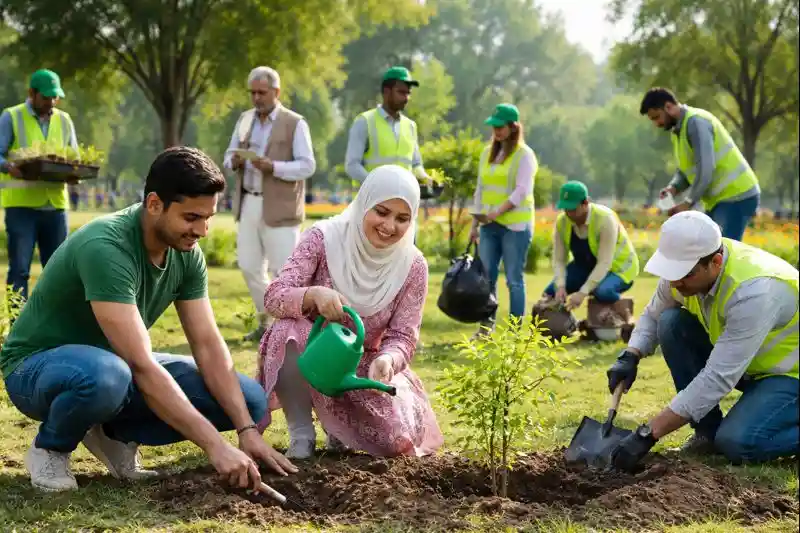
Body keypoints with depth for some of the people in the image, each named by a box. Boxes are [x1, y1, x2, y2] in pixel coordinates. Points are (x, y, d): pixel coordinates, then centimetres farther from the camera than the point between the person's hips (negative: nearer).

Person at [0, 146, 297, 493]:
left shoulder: (186, 254, -8)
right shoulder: (105, 248, -32)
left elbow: (208, 346, -7)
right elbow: (142, 365, -37)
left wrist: (247, 429, -19)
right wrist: (214, 445, -40)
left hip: (116, 364, 7)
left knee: (250, 400, -9)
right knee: (105, 376, -44)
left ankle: (114, 433, 5)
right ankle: (50, 447, -10)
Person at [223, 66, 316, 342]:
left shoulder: (295, 124, -7)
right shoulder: (245, 119, 11)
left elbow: (307, 166, -13)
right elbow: (228, 157, 14)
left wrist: (272, 167, -26)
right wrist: (234, 161, -11)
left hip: (280, 207, -6)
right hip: (249, 204, 6)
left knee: (283, 269, -5)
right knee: (250, 266, 9)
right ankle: (265, 323, 24)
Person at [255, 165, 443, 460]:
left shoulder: (413, 266, -12)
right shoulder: (324, 238, -17)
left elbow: (402, 337, -12)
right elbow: (274, 297, -24)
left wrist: (386, 360, -36)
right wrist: (314, 294, -46)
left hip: (364, 365, 2)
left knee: (397, 438, -21)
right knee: (288, 330, -35)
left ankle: (338, 425, 15)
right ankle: (301, 434, -15)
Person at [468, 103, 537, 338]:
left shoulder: (524, 155, -5)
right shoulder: (487, 153, 14)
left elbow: (523, 190, -14)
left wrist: (498, 212, -23)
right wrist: (475, 223, 14)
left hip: (515, 225, -6)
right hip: (489, 225, 6)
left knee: (514, 279, -2)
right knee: (486, 277, 5)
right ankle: (486, 325, 12)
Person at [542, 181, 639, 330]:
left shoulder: (605, 219, -30)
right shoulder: (562, 222, -14)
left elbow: (604, 263, -33)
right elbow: (558, 260, -12)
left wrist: (583, 292, -40)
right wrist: (560, 286, -30)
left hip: (617, 267, -5)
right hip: (585, 266, 6)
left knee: (602, 291, -38)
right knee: (550, 292, -15)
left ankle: (627, 319, -11)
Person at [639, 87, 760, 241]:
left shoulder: (695, 122, -16)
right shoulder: (678, 130, 15)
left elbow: (706, 168, -25)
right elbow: (685, 170, 16)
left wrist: (688, 202, -20)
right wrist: (673, 187, -5)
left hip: (737, 196, -10)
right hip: (720, 199, 10)